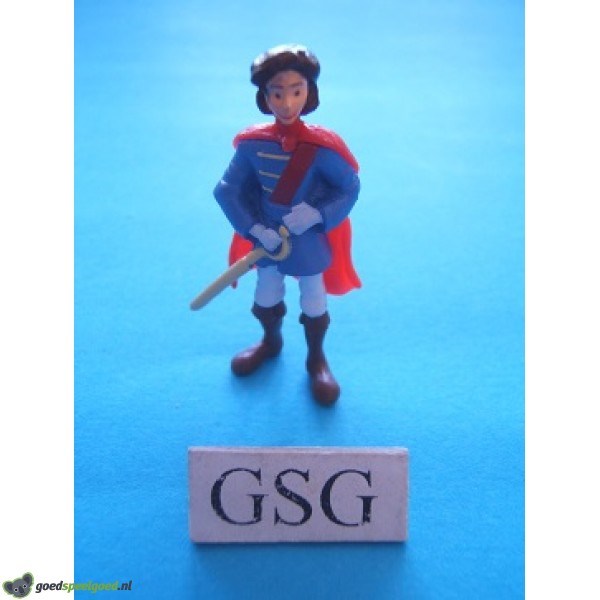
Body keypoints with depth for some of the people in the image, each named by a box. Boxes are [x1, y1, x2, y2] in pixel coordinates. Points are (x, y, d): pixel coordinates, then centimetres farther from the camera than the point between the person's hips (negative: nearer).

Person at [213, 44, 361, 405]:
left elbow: (350, 188, -11)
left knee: (313, 303, 16)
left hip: (310, 240, -2)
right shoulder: (253, 144, -17)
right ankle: (271, 342, 54)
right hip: (267, 238, 3)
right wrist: (256, 229, -18)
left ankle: (317, 358, 41)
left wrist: (317, 215, -25)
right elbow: (228, 189, -8)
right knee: (266, 298, 24)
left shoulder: (322, 146, -23)